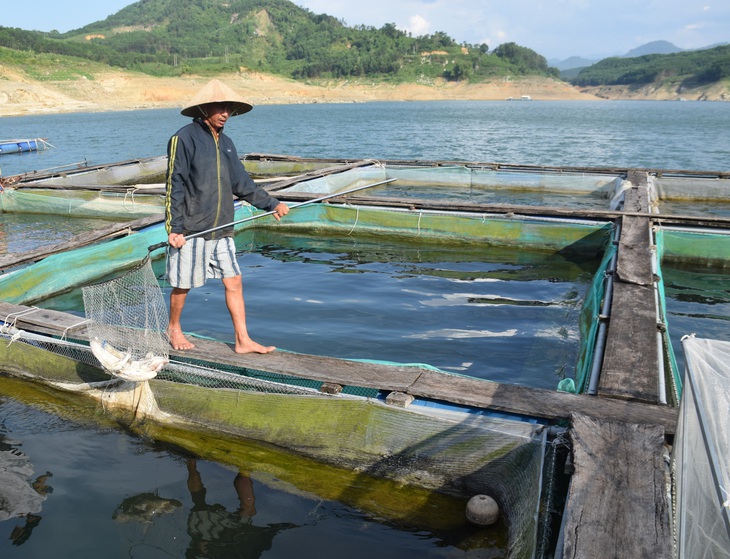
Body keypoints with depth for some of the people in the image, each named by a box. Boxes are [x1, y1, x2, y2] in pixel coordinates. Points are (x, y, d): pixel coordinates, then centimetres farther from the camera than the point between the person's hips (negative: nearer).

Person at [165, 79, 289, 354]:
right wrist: (174, 228, -16)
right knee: (183, 285, 6)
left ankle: (243, 341, 10)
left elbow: (242, 183, 19)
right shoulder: (184, 138, -8)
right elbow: (174, 186, -11)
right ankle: (173, 329, 30)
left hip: (221, 229, 6)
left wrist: (272, 204, 16)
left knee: (234, 282, 4)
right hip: (191, 230, -6)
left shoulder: (225, 143, 13)